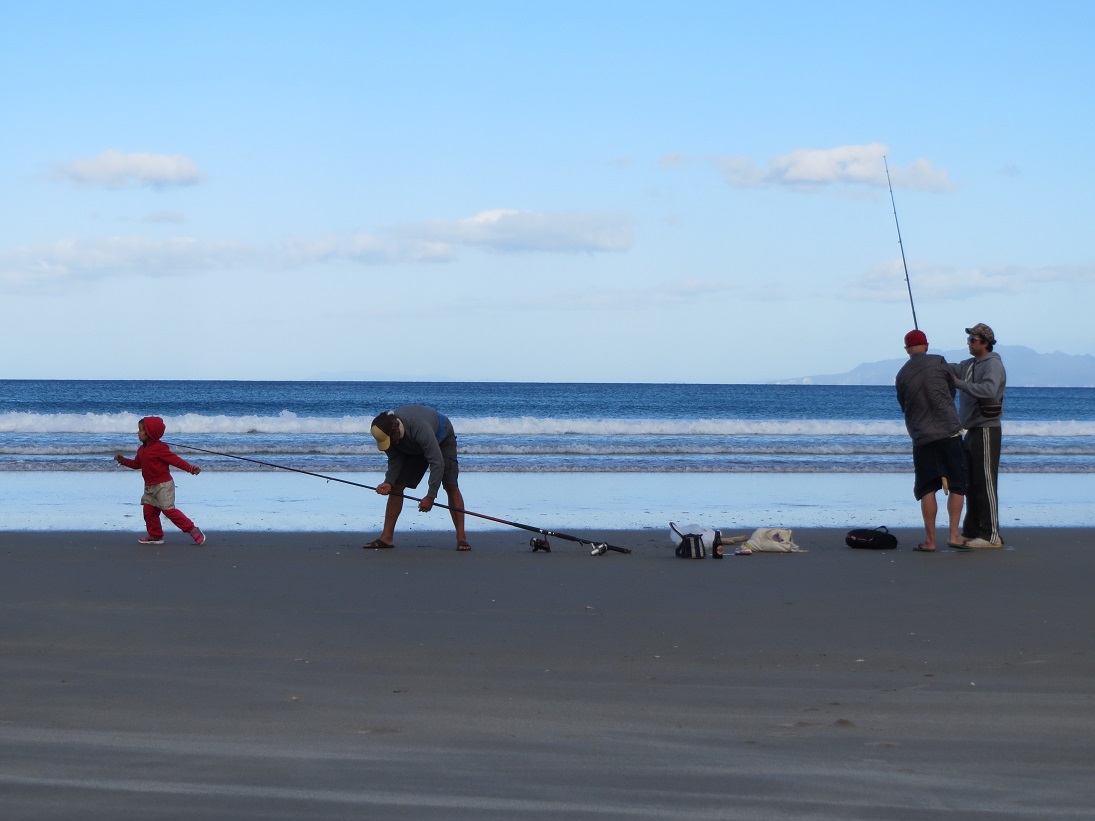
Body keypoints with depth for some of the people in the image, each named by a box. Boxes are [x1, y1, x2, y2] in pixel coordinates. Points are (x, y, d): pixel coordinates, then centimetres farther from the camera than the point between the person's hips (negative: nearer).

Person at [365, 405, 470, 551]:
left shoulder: (420, 427, -45)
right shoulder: (385, 432, -27)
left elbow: (437, 462, -43)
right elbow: (395, 460, -11)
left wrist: (431, 496, -44)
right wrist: (389, 482, -29)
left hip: (442, 439, -5)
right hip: (412, 449, 5)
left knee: (451, 486, -20)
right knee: (396, 487, -7)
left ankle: (461, 538, -19)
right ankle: (387, 537, -3)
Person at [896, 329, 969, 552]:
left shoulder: (902, 375, 3)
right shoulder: (938, 363, -3)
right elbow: (952, 390, 11)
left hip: (921, 438, 2)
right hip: (949, 432, -2)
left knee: (926, 489, 6)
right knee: (957, 485, 6)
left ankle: (930, 540, 3)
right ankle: (954, 534, -1)